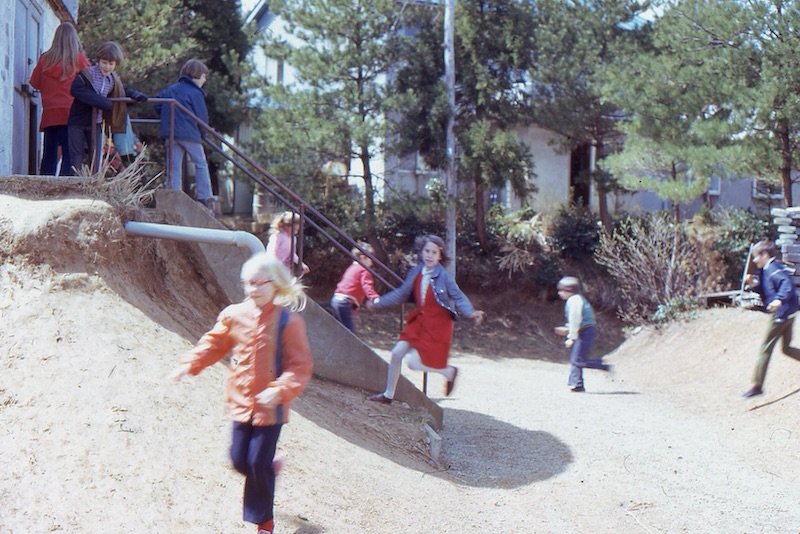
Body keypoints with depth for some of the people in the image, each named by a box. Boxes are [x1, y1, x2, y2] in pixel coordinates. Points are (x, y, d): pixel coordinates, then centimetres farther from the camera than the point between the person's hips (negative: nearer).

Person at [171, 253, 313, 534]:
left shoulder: (288, 321, -14)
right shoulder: (234, 315, -2)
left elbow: (300, 366, -14)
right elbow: (214, 344, 12)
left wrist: (279, 390, -28)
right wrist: (189, 364, -1)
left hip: (270, 407, -4)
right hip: (241, 403, 4)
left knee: (258, 464, -1)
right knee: (240, 461, 9)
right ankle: (270, 466, 42)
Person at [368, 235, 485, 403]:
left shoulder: (444, 277, -16)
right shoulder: (416, 272, 1)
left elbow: (459, 297, -16)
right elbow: (401, 294, 14)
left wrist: (471, 312, -34)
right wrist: (378, 302, 18)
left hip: (437, 326, -6)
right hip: (419, 321, 6)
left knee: (413, 362, -11)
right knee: (397, 353, 2)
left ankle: (449, 371, 12)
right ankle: (388, 395, 18)